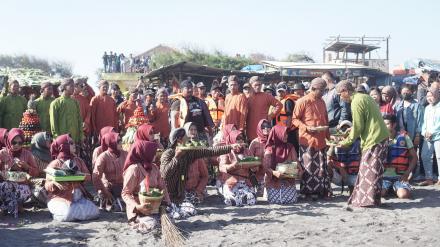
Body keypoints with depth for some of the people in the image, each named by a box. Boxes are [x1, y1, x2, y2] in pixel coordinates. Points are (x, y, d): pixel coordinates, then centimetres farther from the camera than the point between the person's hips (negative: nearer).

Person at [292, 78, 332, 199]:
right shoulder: (302, 102, -7)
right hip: (307, 139, -6)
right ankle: (309, 191, 5)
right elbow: (295, 119, -7)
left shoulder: (322, 102, 13)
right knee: (308, 166, -1)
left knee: (321, 166, 8)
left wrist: (328, 135, 16)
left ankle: (323, 190, 13)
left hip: (320, 140, 6)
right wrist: (307, 128, -19)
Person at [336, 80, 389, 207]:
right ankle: (372, 199, 15)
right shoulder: (365, 97, 15)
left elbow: (358, 127, -13)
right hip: (381, 136, 9)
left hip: (373, 139, -9)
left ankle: (369, 200, -2)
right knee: (374, 170, 11)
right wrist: (352, 129, 20)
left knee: (369, 170, -4)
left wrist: (346, 142, -2)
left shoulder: (356, 102, -14)